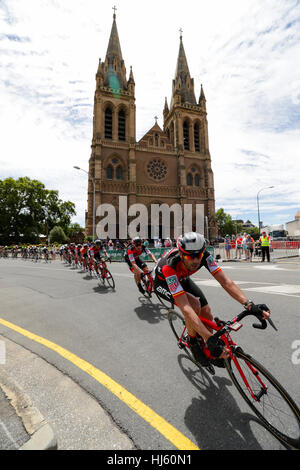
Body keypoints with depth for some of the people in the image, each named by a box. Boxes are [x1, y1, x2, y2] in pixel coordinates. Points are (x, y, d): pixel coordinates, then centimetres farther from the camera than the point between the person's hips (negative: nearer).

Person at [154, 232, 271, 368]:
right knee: (194, 304, -31)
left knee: (206, 313, -5)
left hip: (182, 279, 5)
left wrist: (250, 305, -46)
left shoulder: (204, 256, -31)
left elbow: (225, 281, -32)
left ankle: (209, 353, 22)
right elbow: (185, 307, -47)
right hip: (163, 283, -5)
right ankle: (193, 342, -1)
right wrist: (210, 339, -51)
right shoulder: (169, 265, -44)